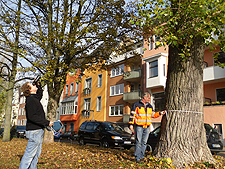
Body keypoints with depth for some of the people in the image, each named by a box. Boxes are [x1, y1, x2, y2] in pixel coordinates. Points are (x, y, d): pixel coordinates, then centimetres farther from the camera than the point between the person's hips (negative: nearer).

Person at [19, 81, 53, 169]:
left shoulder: (34, 98, 14)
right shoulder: (31, 100, -15)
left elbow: (40, 94, 38)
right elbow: (32, 117, -23)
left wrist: (38, 84, 23)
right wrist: (47, 122, -19)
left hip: (39, 130, 10)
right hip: (34, 131, -10)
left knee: (36, 154, 16)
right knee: (29, 154, -3)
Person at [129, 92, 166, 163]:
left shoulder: (150, 106, 16)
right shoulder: (136, 104, -1)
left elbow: (153, 115, 20)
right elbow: (132, 114, -3)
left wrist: (160, 113, 7)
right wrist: (131, 124, -8)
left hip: (147, 127, 5)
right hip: (139, 126, -5)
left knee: (144, 142, 9)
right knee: (138, 142, -5)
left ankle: (142, 156, 19)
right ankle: (137, 158, 1)